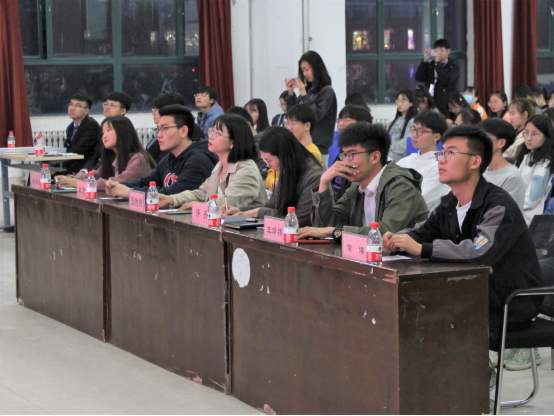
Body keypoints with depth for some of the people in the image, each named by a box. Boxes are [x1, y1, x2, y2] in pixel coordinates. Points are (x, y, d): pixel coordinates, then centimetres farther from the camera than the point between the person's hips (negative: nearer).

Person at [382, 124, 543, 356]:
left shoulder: (499, 206, -19)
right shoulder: (450, 205, 8)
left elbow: (482, 251, -35)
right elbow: (420, 233, 18)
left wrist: (422, 249, -34)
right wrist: (395, 241, -7)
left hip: (511, 308, -8)